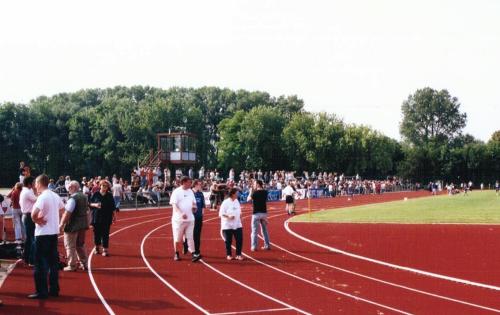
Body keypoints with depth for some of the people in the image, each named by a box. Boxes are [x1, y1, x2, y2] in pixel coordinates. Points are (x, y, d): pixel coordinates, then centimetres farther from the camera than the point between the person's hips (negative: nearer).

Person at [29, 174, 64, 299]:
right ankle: (54, 289, 16)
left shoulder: (42, 197, -17)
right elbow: (62, 208, 26)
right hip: (54, 232, 8)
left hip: (43, 233, -8)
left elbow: (34, 214, -30)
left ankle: (42, 291, 1)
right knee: (53, 261, 12)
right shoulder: (55, 196, 8)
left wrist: (38, 220, -11)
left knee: (41, 263, -1)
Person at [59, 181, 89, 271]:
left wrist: (62, 224, -17)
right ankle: (84, 264, 22)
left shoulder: (73, 198, -18)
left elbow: (67, 213, -22)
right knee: (81, 245, 19)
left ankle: (72, 266, 7)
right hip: (83, 224, 9)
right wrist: (87, 223, 24)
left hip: (73, 225, -8)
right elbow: (87, 210, 16)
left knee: (70, 246, 2)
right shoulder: (84, 197, 9)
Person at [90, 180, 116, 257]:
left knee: (105, 234, -2)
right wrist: (95, 205, -16)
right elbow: (90, 203, 3)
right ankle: (97, 247, 24)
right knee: (97, 233, 6)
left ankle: (105, 249, 1)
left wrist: (114, 216, 7)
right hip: (96, 217, 0)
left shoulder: (109, 196, 4)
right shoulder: (95, 194, 1)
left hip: (106, 218, 0)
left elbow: (113, 207, 8)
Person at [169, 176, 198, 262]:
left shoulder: (190, 191, 11)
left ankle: (193, 254, -4)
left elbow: (194, 202, 20)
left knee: (190, 237, 0)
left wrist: (194, 206, -4)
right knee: (178, 238, 5)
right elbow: (174, 204, -15)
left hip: (190, 218, 5)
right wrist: (181, 213, -28)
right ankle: (176, 254, 19)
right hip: (179, 219, -5)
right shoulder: (176, 192, -8)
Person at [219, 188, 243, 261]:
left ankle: (238, 254, 10)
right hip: (228, 225, -5)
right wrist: (228, 216, -24)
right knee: (228, 241, 2)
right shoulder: (226, 202, -11)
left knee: (239, 240, 0)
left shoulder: (237, 201, 8)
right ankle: (229, 255, 16)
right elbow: (221, 213, -13)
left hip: (237, 225, 5)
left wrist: (239, 217, 8)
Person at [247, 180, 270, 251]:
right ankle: (267, 245, 16)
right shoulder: (265, 192, 3)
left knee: (254, 230, 0)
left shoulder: (255, 192, -14)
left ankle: (254, 246, -1)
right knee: (265, 230, 14)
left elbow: (248, 199, -3)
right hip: (264, 212, 6)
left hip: (256, 213, -6)